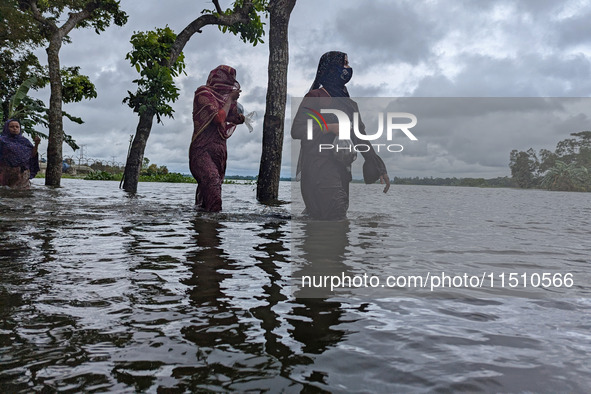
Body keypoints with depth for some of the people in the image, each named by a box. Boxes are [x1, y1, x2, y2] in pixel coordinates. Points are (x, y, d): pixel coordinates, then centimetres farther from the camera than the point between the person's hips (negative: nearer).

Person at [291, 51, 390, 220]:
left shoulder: (349, 103, 22)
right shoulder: (315, 97, 2)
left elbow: (361, 139, 20)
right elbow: (296, 130, -10)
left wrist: (380, 169, 15)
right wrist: (330, 127, -17)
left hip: (343, 171, 7)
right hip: (320, 171, -7)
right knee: (335, 218, -19)